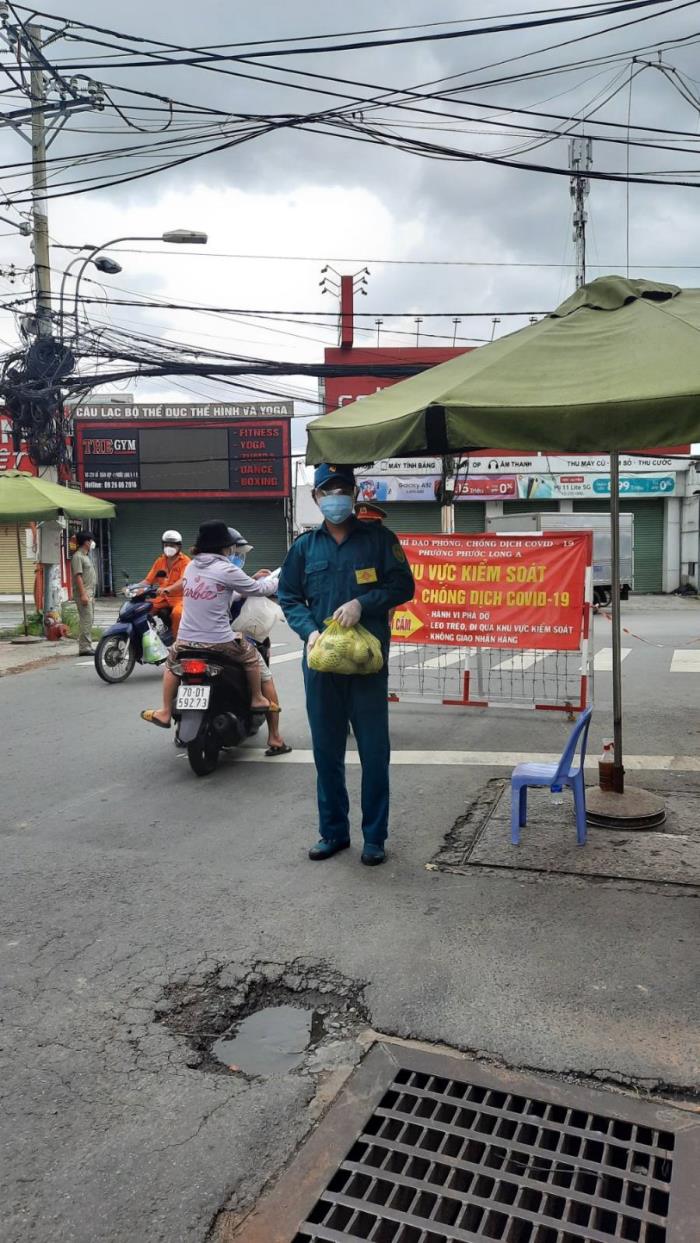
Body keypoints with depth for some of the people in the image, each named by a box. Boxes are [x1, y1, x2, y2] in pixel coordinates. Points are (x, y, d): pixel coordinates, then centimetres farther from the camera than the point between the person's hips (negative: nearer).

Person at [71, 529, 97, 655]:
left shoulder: (86, 556, 20)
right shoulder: (77, 556, -11)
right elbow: (78, 576, -18)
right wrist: (83, 594, -23)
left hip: (89, 593, 10)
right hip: (83, 593, -10)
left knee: (89, 620, 11)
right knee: (86, 620, -12)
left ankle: (88, 646, 16)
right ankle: (84, 648, -12)